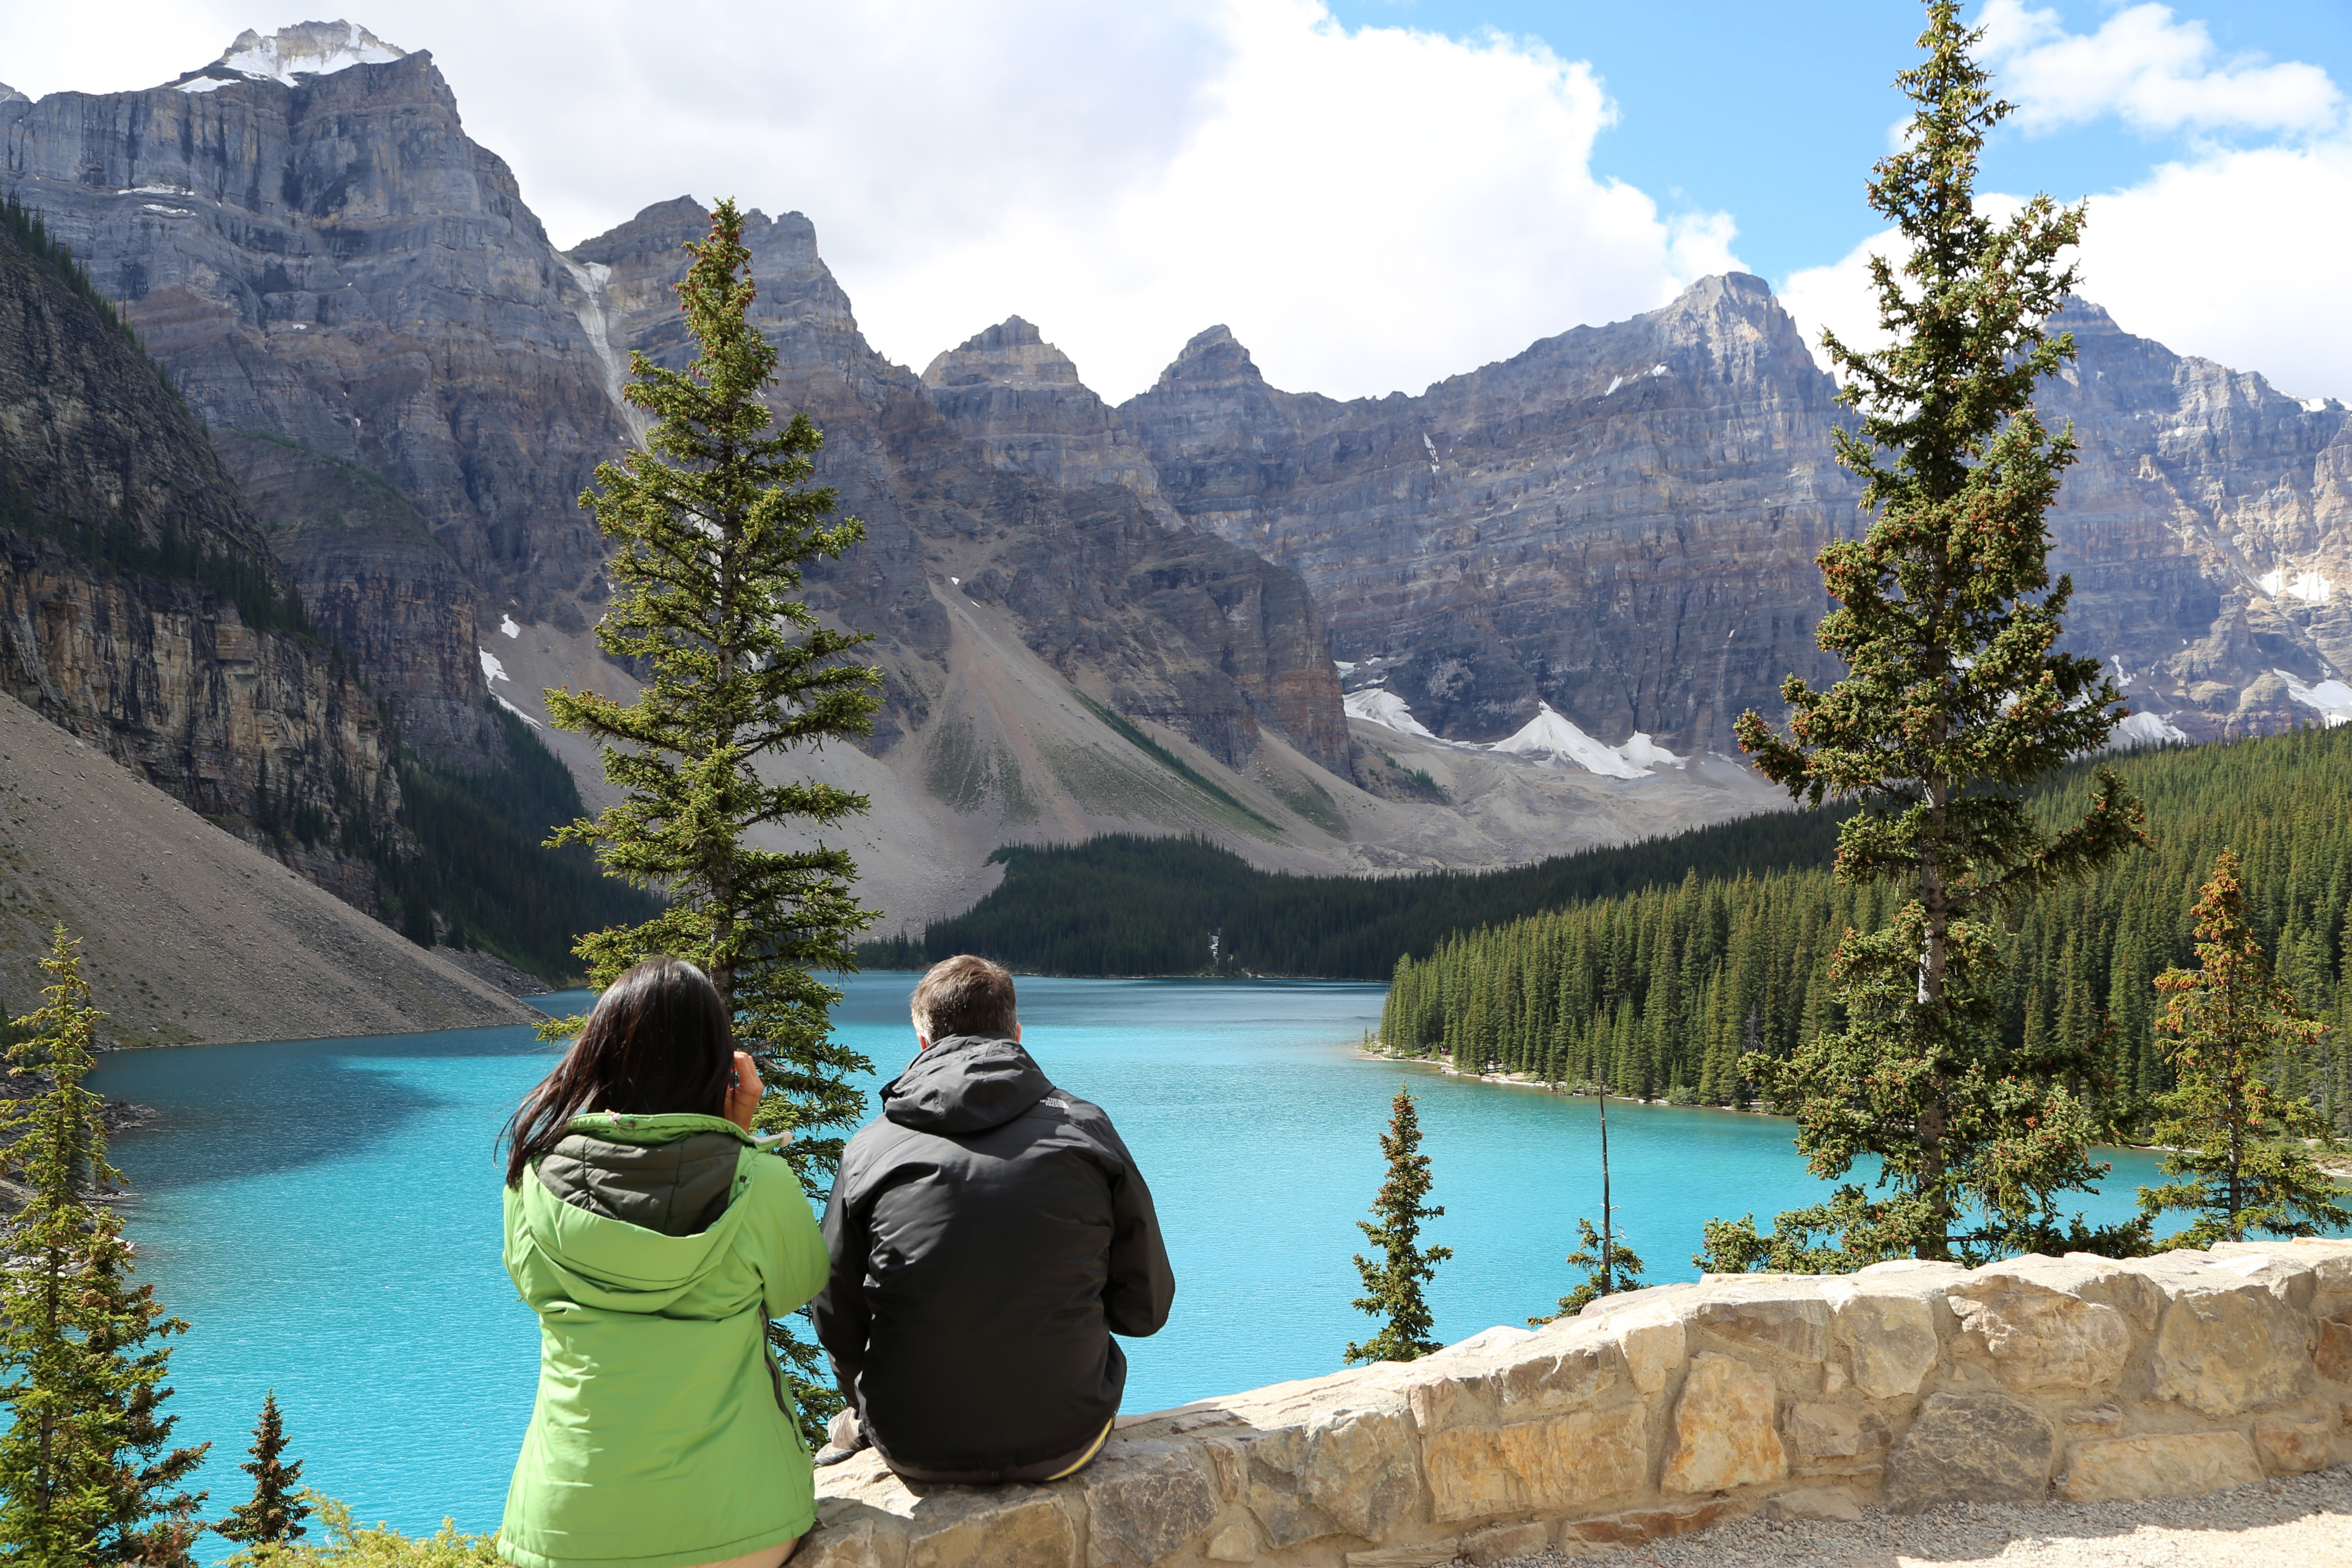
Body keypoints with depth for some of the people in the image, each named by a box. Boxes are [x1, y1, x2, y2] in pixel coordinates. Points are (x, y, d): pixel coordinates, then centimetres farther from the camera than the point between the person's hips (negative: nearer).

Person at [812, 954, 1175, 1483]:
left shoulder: (872, 1148, -6)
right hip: (1064, 1444, 0)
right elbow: (1146, 1307, 1)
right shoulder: (1085, 1129, -4)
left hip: (917, 1452, 0)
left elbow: (835, 1320, 2)